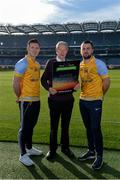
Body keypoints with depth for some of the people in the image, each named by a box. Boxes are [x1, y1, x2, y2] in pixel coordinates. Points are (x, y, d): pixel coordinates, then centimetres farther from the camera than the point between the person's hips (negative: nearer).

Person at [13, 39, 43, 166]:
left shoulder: (37, 64, 12)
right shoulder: (22, 63, -13)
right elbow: (15, 83, -15)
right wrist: (19, 97, -6)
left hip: (36, 100, 8)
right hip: (26, 101, -8)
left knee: (31, 126, 18)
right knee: (24, 127, 0)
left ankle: (29, 148, 33)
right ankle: (23, 155, 11)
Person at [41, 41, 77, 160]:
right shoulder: (50, 63, 1)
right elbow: (43, 79, -1)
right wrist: (49, 88, -19)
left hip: (68, 99, 2)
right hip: (54, 98, -2)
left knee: (65, 125, 13)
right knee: (54, 126, 6)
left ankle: (65, 147, 29)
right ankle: (52, 149, 21)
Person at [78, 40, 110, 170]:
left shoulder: (99, 63, -10)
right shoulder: (80, 65, 8)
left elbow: (106, 81, -6)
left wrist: (99, 95, 2)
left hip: (95, 101, -6)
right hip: (83, 100, 6)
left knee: (95, 128, -3)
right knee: (88, 128, 15)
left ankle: (99, 156, 12)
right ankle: (91, 151, 29)